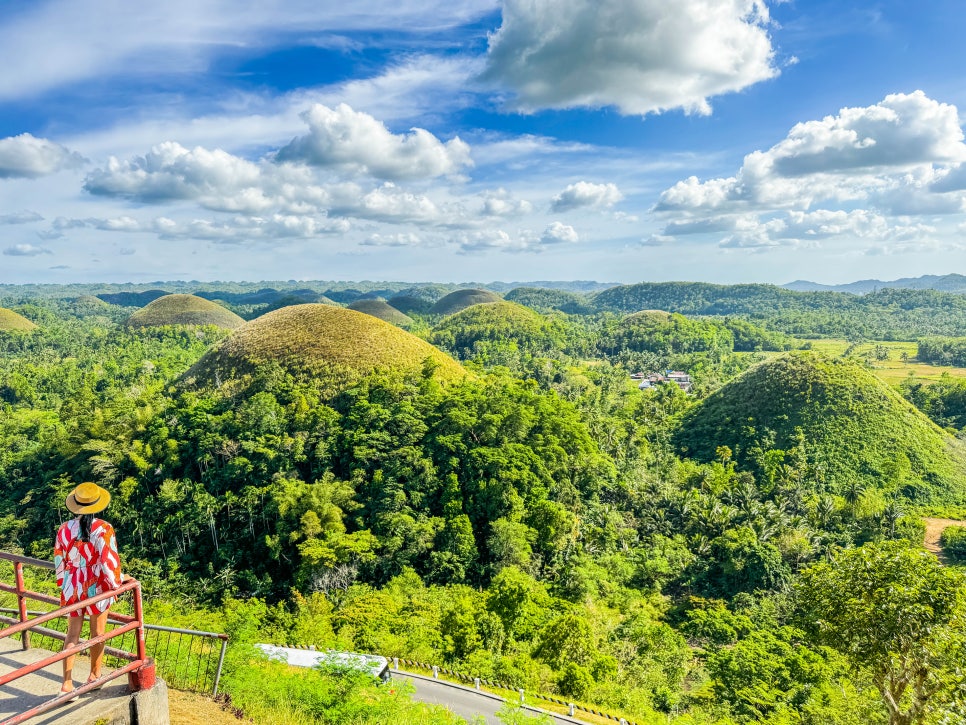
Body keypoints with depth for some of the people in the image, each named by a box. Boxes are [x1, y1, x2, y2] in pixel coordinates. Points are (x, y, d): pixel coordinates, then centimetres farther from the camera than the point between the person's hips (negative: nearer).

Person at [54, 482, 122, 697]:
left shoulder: (65, 529, -5)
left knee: (73, 633, 12)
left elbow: (59, 561, 4)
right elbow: (109, 560, -16)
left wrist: (64, 584, 19)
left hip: (72, 587, 3)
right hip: (98, 587, -3)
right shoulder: (103, 529, -18)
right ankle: (95, 675, 28)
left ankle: (67, 682, 10)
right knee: (97, 633, 14)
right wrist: (117, 581, 1)